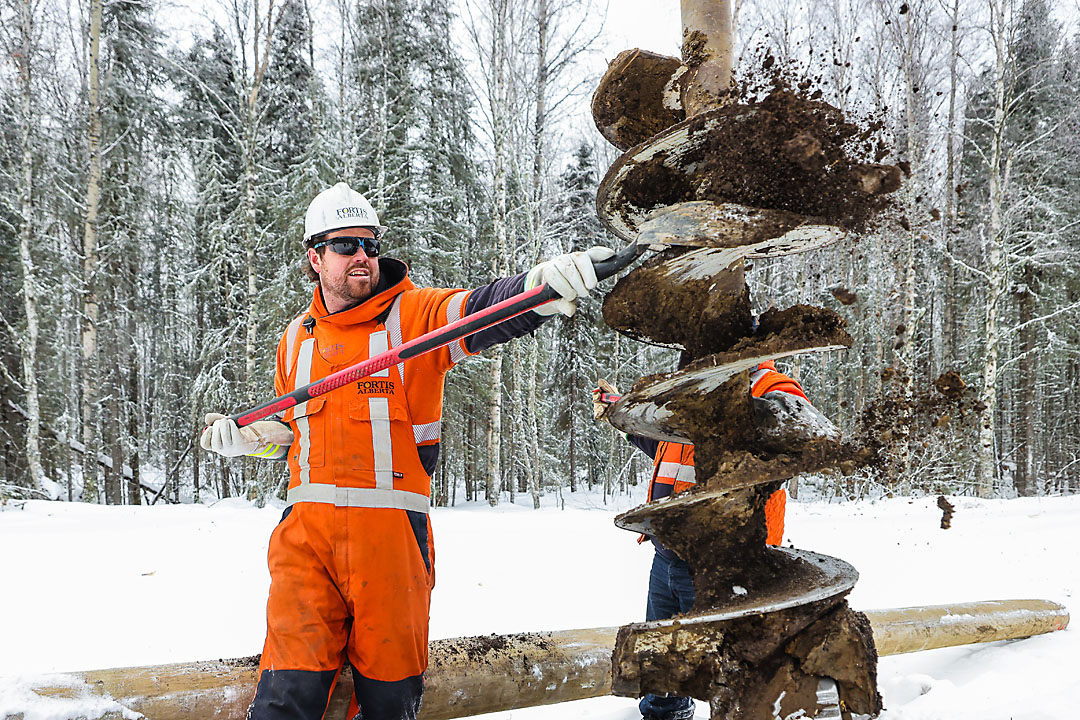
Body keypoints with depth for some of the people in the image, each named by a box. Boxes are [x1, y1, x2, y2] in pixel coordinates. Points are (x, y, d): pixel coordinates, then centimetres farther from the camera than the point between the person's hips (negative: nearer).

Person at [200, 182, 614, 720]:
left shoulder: (415, 313, 2)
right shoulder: (297, 338, 15)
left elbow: (485, 312, -19)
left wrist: (542, 284, -39)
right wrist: (244, 438, 8)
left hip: (392, 533, -2)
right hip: (307, 532, 2)